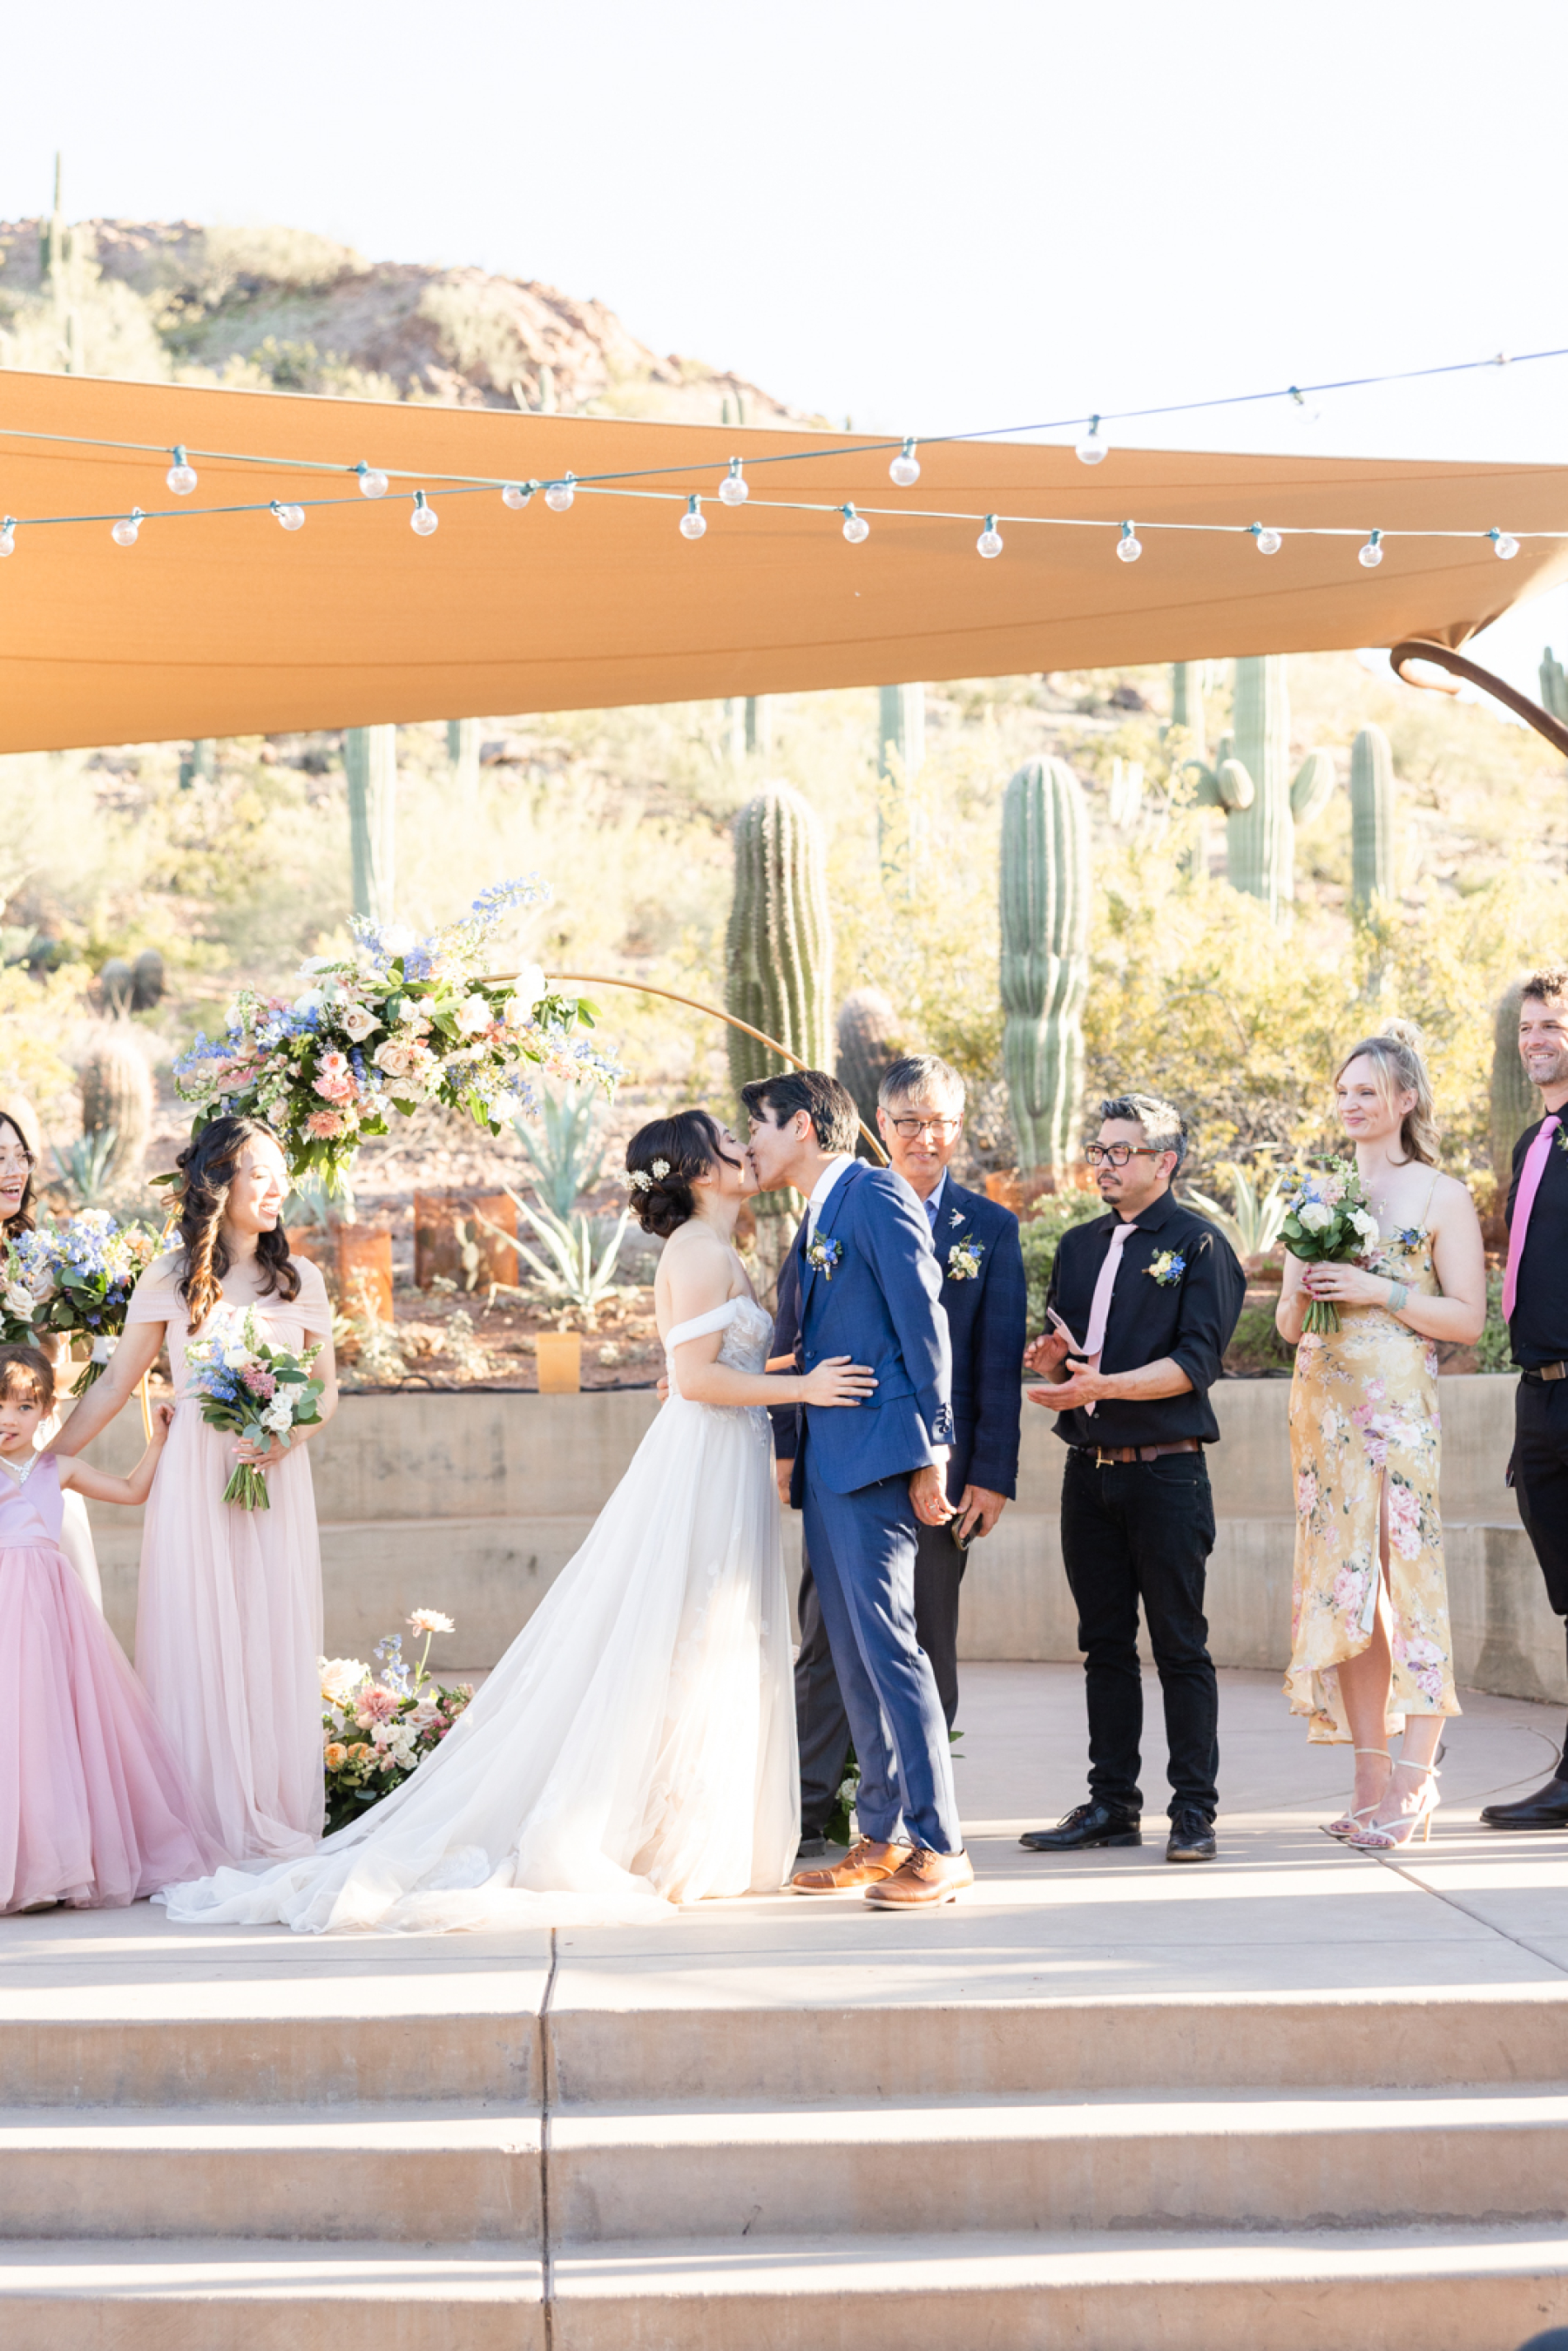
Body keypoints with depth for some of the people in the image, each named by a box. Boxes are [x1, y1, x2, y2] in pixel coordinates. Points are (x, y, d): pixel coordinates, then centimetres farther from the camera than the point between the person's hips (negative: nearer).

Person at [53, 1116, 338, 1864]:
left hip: (277, 1484, 2)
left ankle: (276, 1825, 8)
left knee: (277, 1647, 0)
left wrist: (287, 1438, -9)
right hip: (194, 1483, -2)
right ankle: (208, 1828, 1)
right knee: (198, 1644, -4)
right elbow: (113, 1387, 6)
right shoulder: (170, 1278, 2)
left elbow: (326, 1389, 11)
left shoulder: (301, 1279, 10)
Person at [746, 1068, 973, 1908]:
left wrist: (930, 1455, -15)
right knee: (851, 1652, 9)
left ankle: (939, 1844, -10)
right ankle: (882, 1837, 15)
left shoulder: (878, 1195, -6)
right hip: (827, 1461, 10)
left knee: (885, 1641, -12)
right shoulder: (815, 1219, 22)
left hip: (878, 1453, -10)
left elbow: (924, 1325, -12)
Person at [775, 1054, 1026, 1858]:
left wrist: (992, 1476, -4)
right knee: (827, 1641, 0)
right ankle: (804, 1814, 4)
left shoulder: (989, 1230, 7)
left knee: (927, 1647, 6)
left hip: (941, 1466, 0)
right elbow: (791, 1336, 7)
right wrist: (785, 1447, -2)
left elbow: (999, 1362, 3)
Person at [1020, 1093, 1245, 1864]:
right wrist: (1052, 1360, -4)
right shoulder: (1079, 1245, 16)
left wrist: (1104, 1384, -22)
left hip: (1165, 1472, -6)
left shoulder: (1198, 1244, -4)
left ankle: (1194, 1809, 3)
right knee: (1105, 1646, 9)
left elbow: (1195, 1361, -13)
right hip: (1090, 1471, 6)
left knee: (1180, 1646, -2)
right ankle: (1112, 1804, 15)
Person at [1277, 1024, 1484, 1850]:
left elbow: (1467, 1317, -5)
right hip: (1322, 1402, 6)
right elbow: (1288, 1325, 18)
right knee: (1343, 1585, 3)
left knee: (1408, 1580, -10)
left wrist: (1378, 1292, -13)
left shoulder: (1440, 1196, 1)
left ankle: (1414, 1781, -8)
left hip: (1397, 1402, -5)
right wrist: (1300, 1292, -3)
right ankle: (1371, 1781, 7)